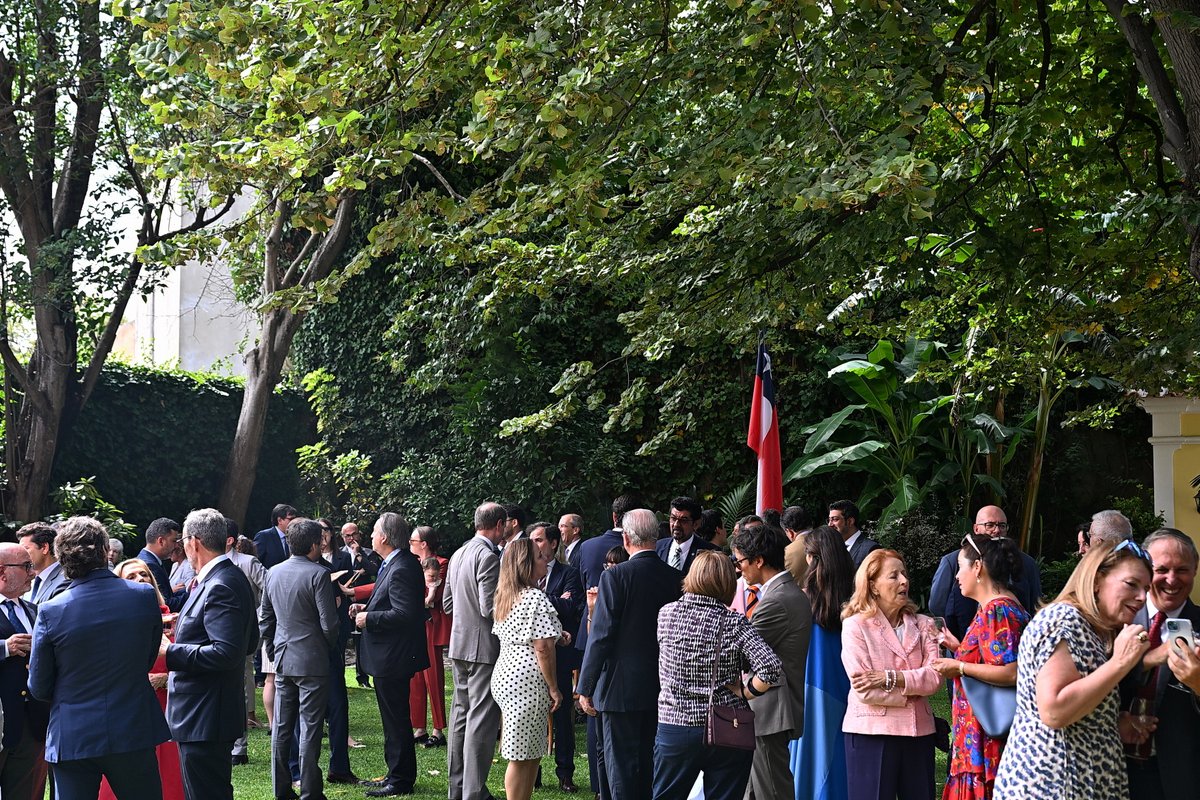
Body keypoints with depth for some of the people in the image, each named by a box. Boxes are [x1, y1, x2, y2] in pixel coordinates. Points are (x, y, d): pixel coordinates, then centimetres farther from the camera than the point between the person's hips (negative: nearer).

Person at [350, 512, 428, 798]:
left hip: (392, 657, -11)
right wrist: (367, 608, 8)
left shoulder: (401, 570, -22)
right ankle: (397, 774, 28)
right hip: (391, 656, 11)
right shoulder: (395, 564, 11)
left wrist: (369, 618, -18)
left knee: (396, 722, -1)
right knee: (394, 719, 18)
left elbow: (404, 614, -28)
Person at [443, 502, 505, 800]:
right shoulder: (488, 556, -17)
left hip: (458, 645, 9)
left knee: (461, 714, 15)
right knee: (482, 719, -5)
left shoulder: (458, 555, 11)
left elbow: (447, 604, 16)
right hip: (483, 646, -9)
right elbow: (489, 608, -21)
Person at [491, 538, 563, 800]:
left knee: (529, 756, 14)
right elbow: (542, 649, -17)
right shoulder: (536, 597, -13)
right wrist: (553, 688, -9)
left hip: (504, 677, 9)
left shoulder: (505, 596, 14)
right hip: (527, 682, -9)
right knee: (522, 757, -3)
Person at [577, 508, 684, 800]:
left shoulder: (615, 576, -13)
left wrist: (586, 688, -9)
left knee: (621, 764, 1)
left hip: (621, 687, -5)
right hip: (661, 686, 5)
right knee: (649, 762, 16)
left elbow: (601, 635, -15)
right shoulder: (675, 578, 2)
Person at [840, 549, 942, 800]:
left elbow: (934, 677, -5)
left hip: (918, 732, 4)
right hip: (872, 732, -4)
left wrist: (890, 678, -16)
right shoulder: (855, 626, -5)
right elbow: (865, 691, -13)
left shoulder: (923, 625, 9)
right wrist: (913, 696, -6)